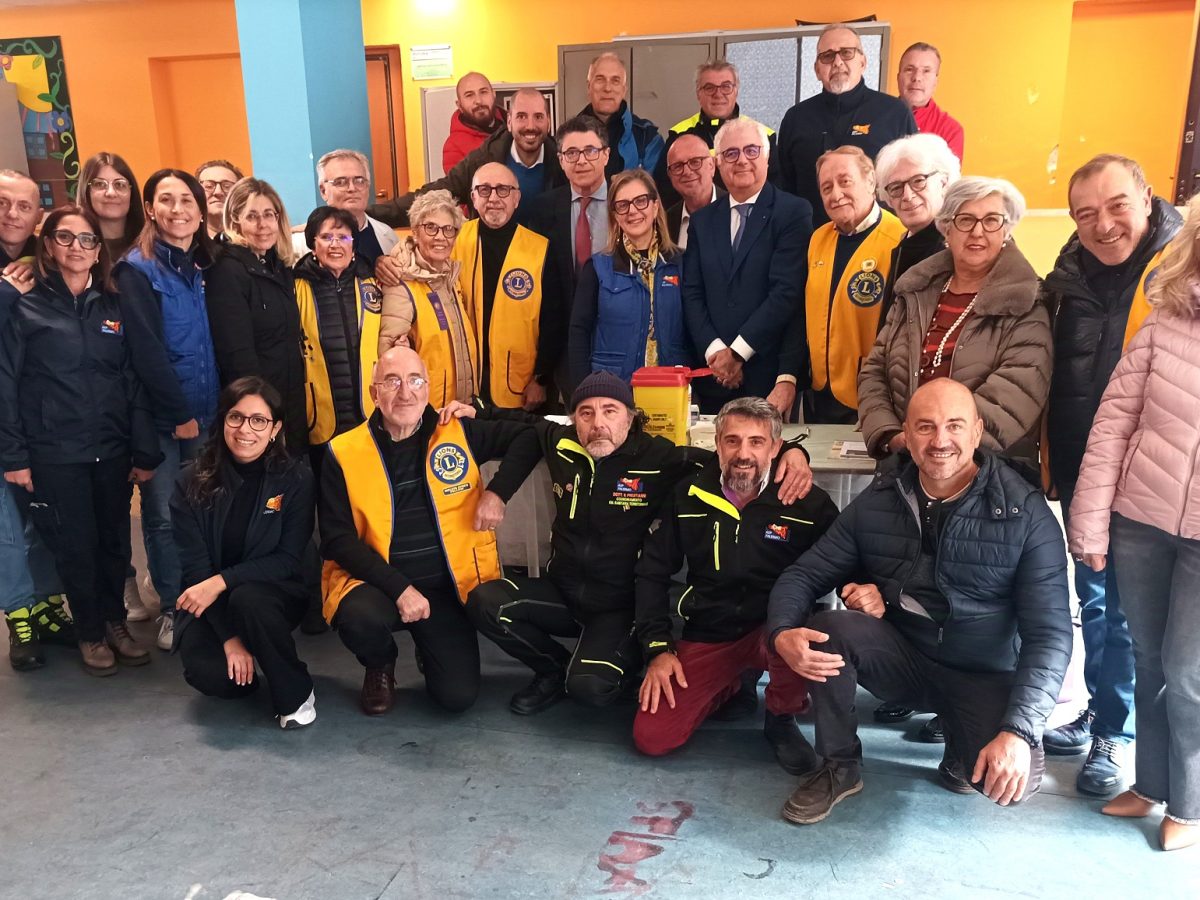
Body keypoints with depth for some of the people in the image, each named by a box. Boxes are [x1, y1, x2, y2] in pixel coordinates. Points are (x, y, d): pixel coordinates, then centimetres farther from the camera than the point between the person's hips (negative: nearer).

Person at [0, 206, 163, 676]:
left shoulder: (113, 309, 9)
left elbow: (133, 381, 7)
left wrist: (145, 452, 3)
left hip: (112, 451, 3)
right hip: (54, 455, -3)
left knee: (115, 540, 9)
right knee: (76, 546, 5)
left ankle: (115, 621, 29)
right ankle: (90, 632, 23)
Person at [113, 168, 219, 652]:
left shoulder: (204, 266, 9)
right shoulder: (137, 269, -8)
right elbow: (146, 351, -14)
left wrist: (213, 406, 4)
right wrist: (180, 413, -13)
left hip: (205, 413, 4)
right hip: (160, 418, -4)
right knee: (164, 516, 4)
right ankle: (171, 609, 18)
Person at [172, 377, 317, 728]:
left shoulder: (296, 478, -11)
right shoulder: (193, 482, -9)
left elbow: (288, 559, -12)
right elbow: (194, 566, -11)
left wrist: (222, 581, -25)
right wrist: (230, 636, -19)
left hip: (273, 592, 0)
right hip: (208, 601, 1)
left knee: (247, 598, -36)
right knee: (208, 673, -29)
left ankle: (296, 694, -12)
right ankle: (244, 671, 10)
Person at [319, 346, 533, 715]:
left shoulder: (459, 433, -2)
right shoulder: (344, 453, -6)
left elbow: (528, 434, 4)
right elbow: (339, 541, -9)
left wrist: (498, 491, -11)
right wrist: (399, 589, -21)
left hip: (446, 586, 1)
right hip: (378, 583, -1)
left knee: (458, 696, -11)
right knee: (359, 618, -35)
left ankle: (428, 649, 27)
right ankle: (380, 667, 4)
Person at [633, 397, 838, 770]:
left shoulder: (809, 502, -8)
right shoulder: (688, 496, -1)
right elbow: (652, 573, 6)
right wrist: (658, 647, -2)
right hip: (706, 638, 2)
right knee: (651, 737, -11)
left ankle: (781, 718, -2)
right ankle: (731, 684, 19)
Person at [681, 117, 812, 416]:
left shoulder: (794, 212, -2)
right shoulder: (702, 220, 13)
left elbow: (787, 291, -10)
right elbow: (692, 294, 7)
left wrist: (737, 352, -11)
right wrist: (714, 351, -8)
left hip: (768, 376, -3)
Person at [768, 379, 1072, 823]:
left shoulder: (1026, 514, -13)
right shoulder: (877, 502, -5)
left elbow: (1049, 633, -17)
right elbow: (804, 575, -4)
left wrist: (1019, 731, -29)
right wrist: (783, 633, -27)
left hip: (984, 677, -2)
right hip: (900, 657, 2)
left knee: (1016, 777, -29)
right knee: (830, 628, -27)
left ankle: (964, 751, 10)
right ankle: (838, 767, -3)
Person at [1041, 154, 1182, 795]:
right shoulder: (1071, 277, 4)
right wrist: (1051, 459, 9)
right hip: (1081, 471, 5)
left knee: (1129, 608, 5)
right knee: (1094, 600, 18)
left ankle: (1115, 732, 23)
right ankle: (1099, 711, 36)